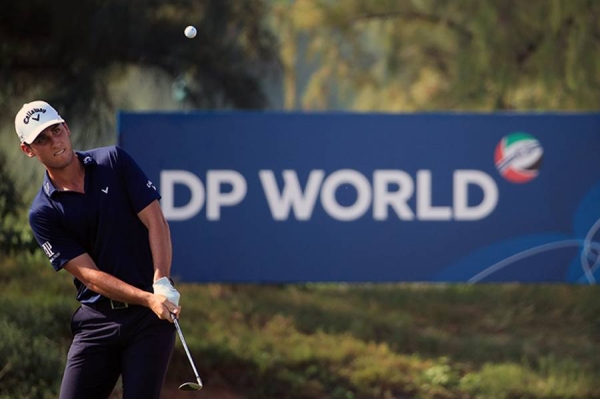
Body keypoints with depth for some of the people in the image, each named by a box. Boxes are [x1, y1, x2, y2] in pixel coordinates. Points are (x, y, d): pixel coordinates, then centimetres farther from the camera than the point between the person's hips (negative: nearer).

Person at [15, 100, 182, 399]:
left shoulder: (114, 161, 2)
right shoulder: (43, 213, -2)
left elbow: (156, 223, -3)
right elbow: (90, 276, -9)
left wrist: (162, 283, -18)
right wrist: (148, 298, -22)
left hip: (150, 317, -1)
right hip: (97, 319, 1)